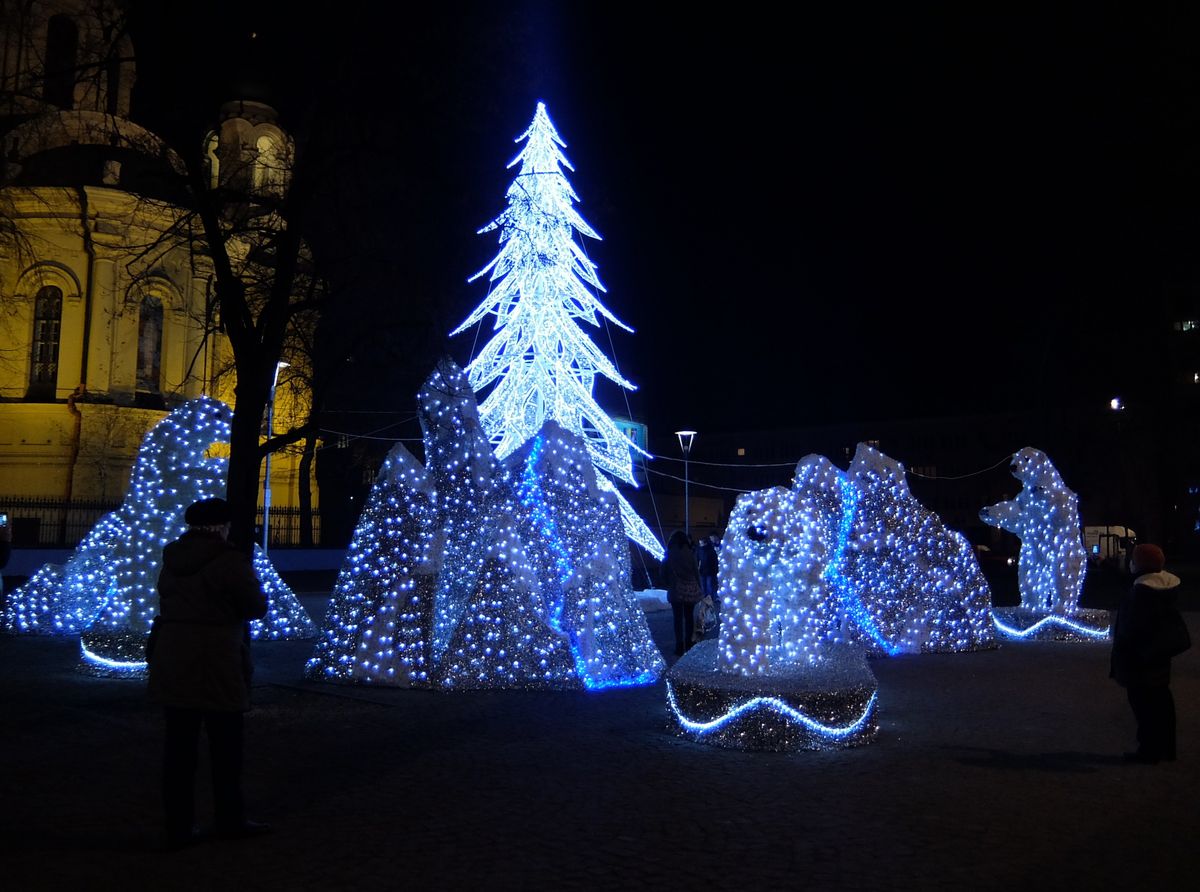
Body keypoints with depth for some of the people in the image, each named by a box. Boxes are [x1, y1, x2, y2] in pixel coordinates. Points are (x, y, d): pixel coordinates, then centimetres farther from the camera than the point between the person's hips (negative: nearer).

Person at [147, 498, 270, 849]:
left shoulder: (171, 559, 8)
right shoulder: (230, 560, -13)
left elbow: (170, 601, 14)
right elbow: (256, 608, -7)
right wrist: (252, 582, 11)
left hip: (171, 660, 6)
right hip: (216, 664, -6)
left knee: (179, 743, 9)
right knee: (225, 744, 7)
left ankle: (179, 826, 13)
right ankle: (230, 820, 18)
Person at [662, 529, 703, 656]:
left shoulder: (669, 555, -4)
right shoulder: (690, 554, -4)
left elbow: (664, 573, 1)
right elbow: (695, 572, -1)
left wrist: (669, 585, 17)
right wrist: (698, 588, 7)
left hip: (676, 590, -1)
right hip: (690, 589, 1)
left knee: (678, 618, 3)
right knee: (689, 616, 12)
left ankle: (680, 646, 0)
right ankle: (689, 643, 14)